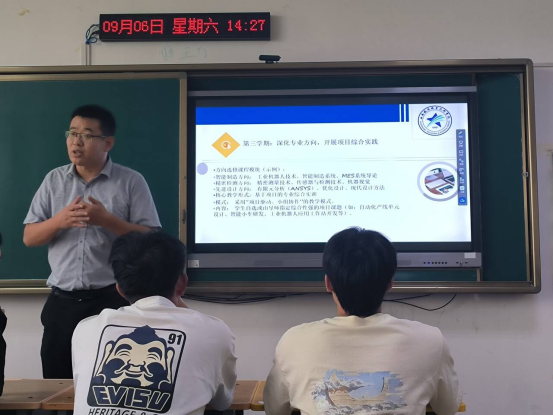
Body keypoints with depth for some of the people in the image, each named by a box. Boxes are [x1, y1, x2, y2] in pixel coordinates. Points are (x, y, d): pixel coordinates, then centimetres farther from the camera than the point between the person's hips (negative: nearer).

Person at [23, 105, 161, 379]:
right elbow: (29, 238, 7)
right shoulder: (54, 180, 8)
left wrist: (106, 219, -20)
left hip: (113, 301, -3)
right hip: (62, 302, 3)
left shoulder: (131, 182, -3)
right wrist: (59, 220, -13)